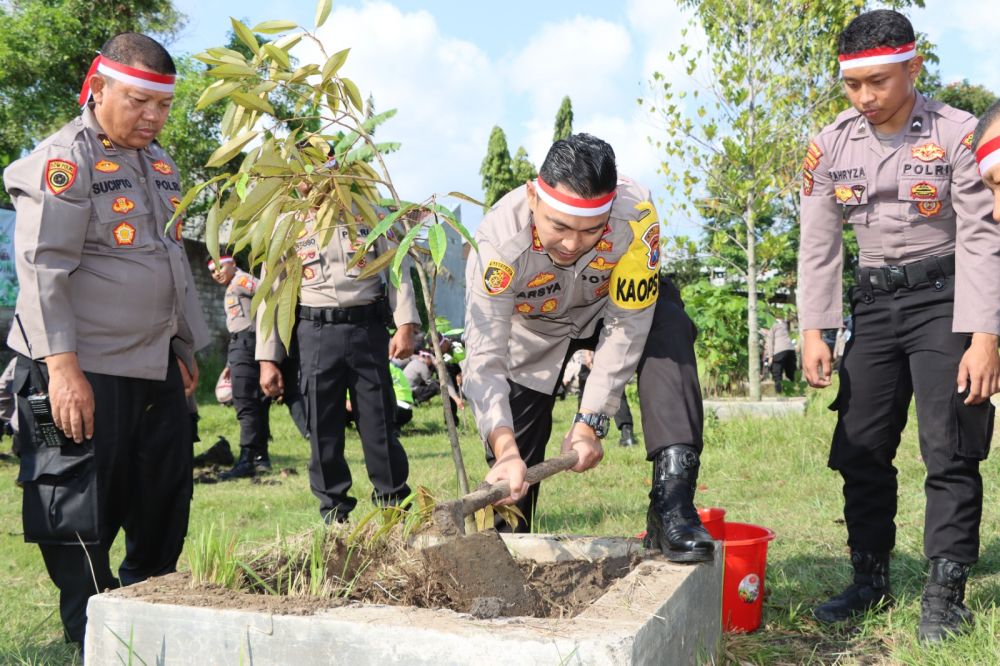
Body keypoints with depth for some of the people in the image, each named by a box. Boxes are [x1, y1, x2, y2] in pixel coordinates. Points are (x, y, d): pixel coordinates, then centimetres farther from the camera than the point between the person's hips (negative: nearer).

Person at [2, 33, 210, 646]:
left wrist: (186, 347, 22)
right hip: (85, 373, -8)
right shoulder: (64, 159, -10)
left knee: (165, 510, 13)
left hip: (157, 370, 8)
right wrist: (62, 365, -25)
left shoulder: (160, 163, 16)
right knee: (81, 523, 0)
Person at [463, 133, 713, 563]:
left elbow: (626, 326, -30)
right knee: (509, 477, -1)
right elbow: (484, 358, -39)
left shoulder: (634, 215, -39)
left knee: (669, 337, -34)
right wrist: (506, 451, -53)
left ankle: (672, 507, -33)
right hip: (533, 329, 0)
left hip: (614, 305, 0)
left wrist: (590, 423, -33)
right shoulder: (499, 241, -39)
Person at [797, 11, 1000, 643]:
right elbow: (819, 244, 2)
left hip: (944, 298, -4)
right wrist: (814, 331, -3)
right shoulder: (831, 146, -2)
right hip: (875, 301, 4)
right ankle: (870, 580, 20)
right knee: (860, 449, 6)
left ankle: (945, 595, 4)